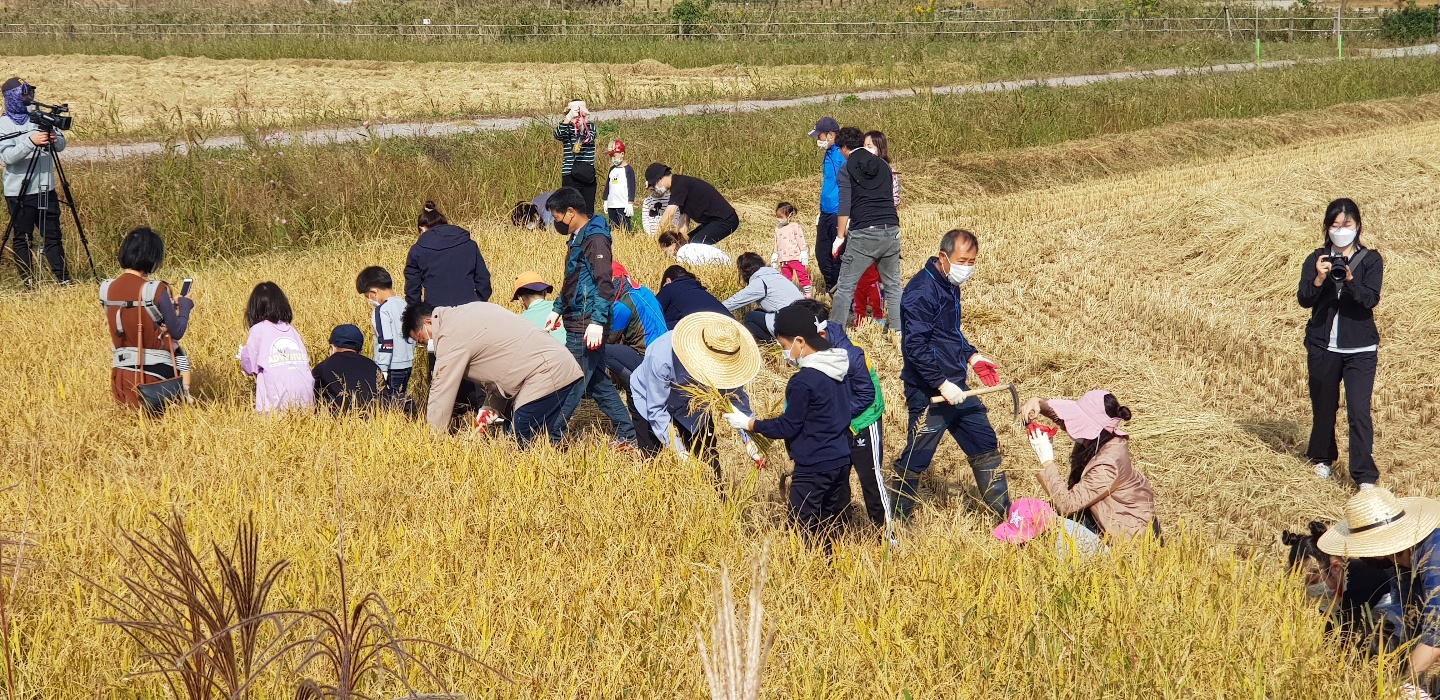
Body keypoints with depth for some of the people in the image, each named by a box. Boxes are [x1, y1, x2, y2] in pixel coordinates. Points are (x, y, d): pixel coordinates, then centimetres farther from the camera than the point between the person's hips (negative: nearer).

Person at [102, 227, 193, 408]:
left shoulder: (107, 289, 2)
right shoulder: (156, 291, -16)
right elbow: (177, 332, -8)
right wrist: (185, 306, 12)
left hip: (121, 375, 6)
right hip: (154, 373, -6)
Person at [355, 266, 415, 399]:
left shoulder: (382, 310, -14)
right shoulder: (405, 305, 10)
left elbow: (386, 342, -19)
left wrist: (383, 369, -16)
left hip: (392, 367, -8)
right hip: (408, 364, 8)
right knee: (400, 398, 13)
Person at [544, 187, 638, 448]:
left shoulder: (595, 239, -15)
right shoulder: (579, 239, 16)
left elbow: (605, 284, -22)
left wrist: (597, 322, -26)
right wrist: (558, 309, 29)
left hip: (585, 328, -10)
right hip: (577, 325, 10)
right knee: (598, 383, 13)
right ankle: (627, 436, 17)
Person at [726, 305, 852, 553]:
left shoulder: (804, 381, -20)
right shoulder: (835, 370, 7)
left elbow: (788, 426, -15)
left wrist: (749, 424, -6)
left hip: (813, 468, -9)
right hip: (841, 461, 9)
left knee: (804, 532, -1)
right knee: (829, 526, 15)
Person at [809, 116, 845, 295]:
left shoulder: (842, 155, -15)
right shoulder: (828, 155, 14)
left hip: (837, 213, -9)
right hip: (826, 213, 9)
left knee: (837, 255, -3)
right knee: (822, 254, 14)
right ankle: (831, 289, 27)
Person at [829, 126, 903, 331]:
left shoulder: (847, 170, 0)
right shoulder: (883, 166, 15)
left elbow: (844, 206, -7)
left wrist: (840, 237, -2)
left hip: (863, 234, -5)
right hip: (891, 231, 5)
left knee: (845, 286, 2)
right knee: (893, 285, 15)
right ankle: (898, 329, 13)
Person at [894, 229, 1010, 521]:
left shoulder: (949, 285, 10)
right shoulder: (922, 291, -19)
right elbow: (914, 345, -25)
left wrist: (971, 356, 10)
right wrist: (942, 384, -25)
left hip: (956, 387, 9)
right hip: (929, 393, -9)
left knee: (986, 445, 13)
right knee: (915, 459, 2)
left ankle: (1005, 512, 23)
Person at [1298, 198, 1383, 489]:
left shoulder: (1371, 260, -1)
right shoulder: (1317, 259, 4)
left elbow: (1371, 299, -13)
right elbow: (1303, 299, -6)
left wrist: (1349, 279, -30)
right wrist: (1319, 279, -24)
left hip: (1360, 349, -2)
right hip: (1323, 347, 2)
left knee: (1359, 410, -11)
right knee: (1323, 407, 14)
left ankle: (1365, 475, -12)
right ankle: (1322, 457, 37)